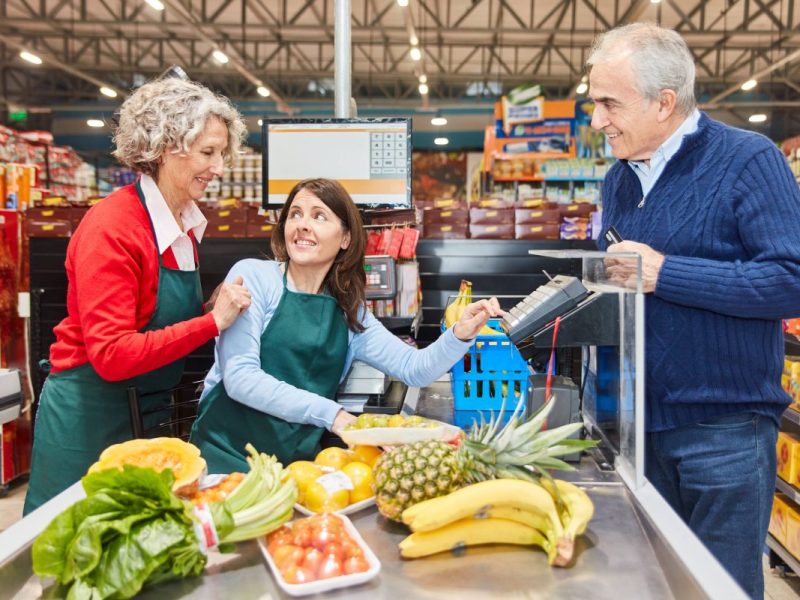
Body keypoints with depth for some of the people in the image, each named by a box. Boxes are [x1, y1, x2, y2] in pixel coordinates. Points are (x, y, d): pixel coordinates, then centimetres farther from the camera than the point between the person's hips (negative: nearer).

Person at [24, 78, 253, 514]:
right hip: (89, 416, -7)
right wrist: (212, 321, -25)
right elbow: (112, 355, -24)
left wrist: (221, 306, -7)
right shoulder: (111, 228, -21)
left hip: (149, 413, 7)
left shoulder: (185, 222, 2)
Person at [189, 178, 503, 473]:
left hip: (301, 460, 5)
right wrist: (331, 413, -20)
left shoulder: (349, 314, 10)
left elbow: (413, 368, 3)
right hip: (229, 453, -5)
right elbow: (239, 376, -14)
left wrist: (460, 334, -16)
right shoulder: (253, 275, -5)